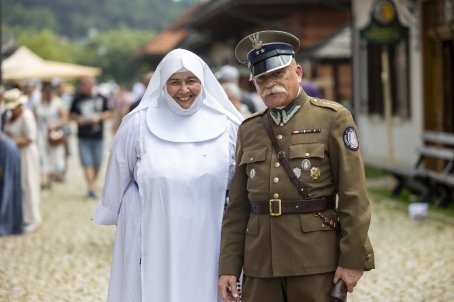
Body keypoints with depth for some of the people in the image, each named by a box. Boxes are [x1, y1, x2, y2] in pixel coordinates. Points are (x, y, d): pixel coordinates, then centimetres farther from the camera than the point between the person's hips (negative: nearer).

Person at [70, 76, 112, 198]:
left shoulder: (101, 98, 2)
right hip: (83, 137, -1)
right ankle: (90, 188, -12)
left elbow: (109, 113, 6)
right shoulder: (78, 99, 3)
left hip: (98, 136, 1)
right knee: (87, 163, -9)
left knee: (97, 163, 8)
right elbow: (71, 114, 11)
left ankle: (93, 183, 28)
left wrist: (99, 117, -11)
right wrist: (77, 118, -9)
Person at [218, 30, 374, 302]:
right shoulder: (249, 129, 12)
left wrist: (353, 259, -10)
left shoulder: (333, 118, 0)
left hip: (315, 260, -4)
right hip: (260, 263, 4)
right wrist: (229, 266, 6)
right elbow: (238, 206, 11)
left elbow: (354, 196, -5)